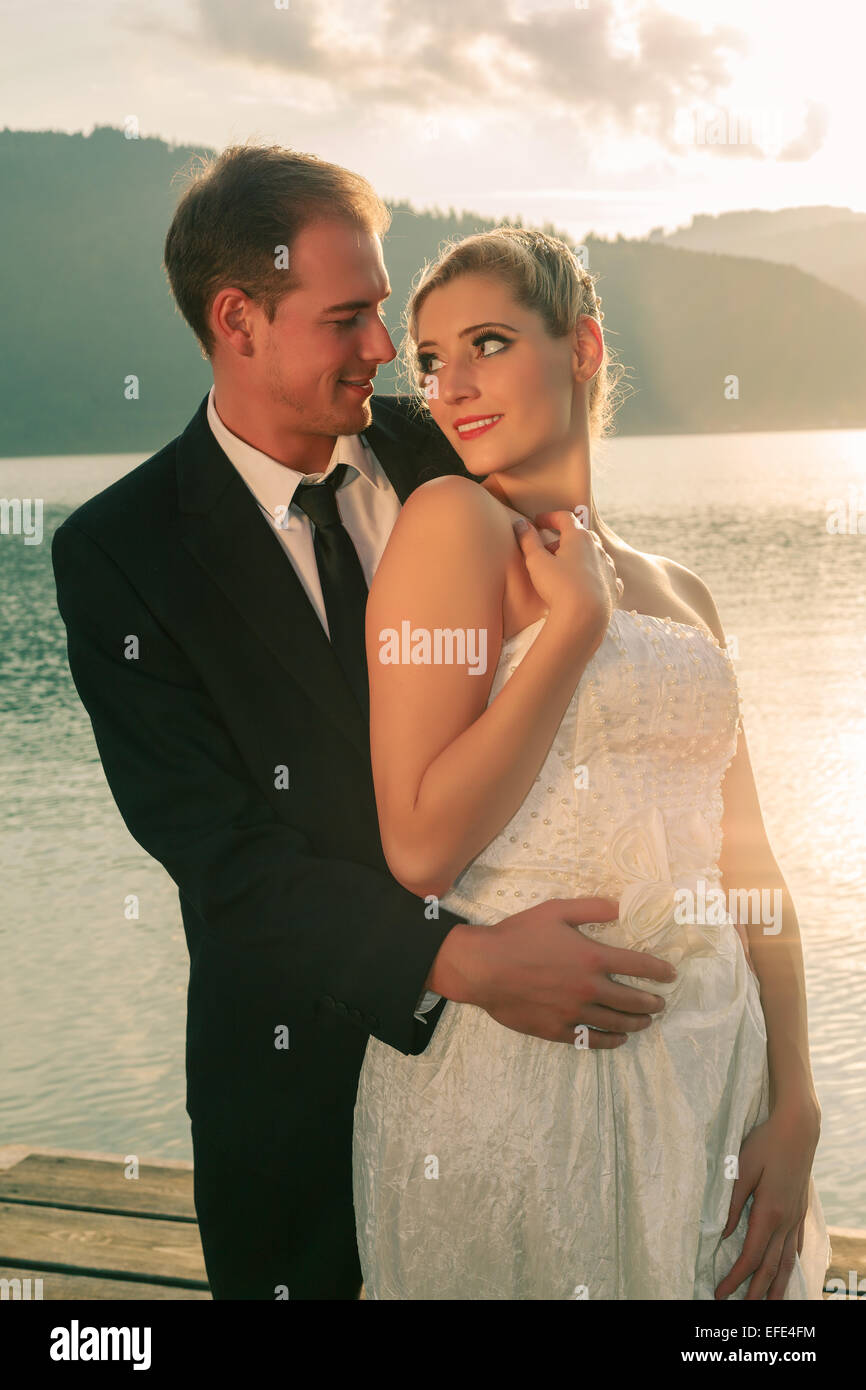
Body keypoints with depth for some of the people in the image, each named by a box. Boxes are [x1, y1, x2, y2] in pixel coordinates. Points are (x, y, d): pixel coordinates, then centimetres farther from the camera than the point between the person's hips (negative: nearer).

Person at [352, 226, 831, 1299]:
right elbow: (421, 847, -17)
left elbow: (745, 861, 8)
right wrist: (578, 625, -14)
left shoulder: (678, 594, 11)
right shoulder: (454, 521, -8)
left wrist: (794, 1108, -1)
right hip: (519, 1077, -5)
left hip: (711, 1079, 6)